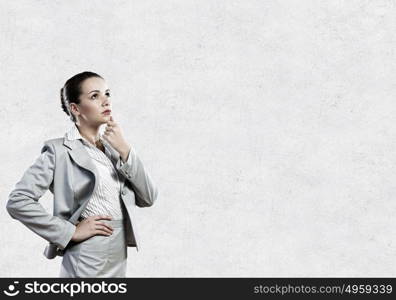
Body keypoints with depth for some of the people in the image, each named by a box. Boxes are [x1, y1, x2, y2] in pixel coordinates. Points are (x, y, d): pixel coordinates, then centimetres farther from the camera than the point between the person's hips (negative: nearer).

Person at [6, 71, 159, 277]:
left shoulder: (113, 148, 10)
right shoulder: (60, 150, -9)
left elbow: (148, 198, 3)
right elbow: (18, 201, -16)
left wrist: (125, 151, -7)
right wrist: (71, 231, -15)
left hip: (119, 262, 6)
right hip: (87, 266, -6)